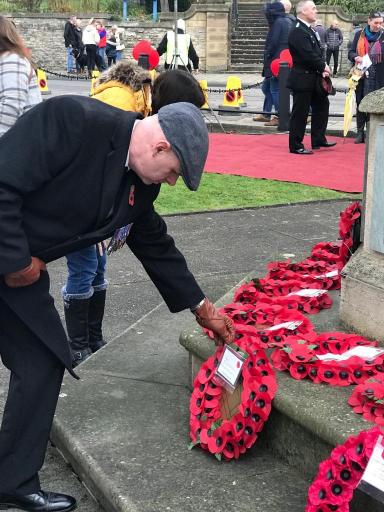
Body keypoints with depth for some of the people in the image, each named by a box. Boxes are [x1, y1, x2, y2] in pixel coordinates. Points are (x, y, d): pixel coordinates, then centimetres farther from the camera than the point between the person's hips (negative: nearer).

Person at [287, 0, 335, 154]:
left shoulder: (309, 30, 13)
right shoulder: (298, 32, -19)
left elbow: (317, 52, 15)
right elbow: (308, 55, -24)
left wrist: (323, 67, -3)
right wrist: (323, 67, -11)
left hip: (313, 78, 10)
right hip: (302, 79, -10)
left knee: (322, 105, 18)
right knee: (300, 113, -2)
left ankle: (318, 140, 28)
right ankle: (296, 146, 7)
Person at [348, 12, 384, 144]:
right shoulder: (360, 34, 5)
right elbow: (351, 52, 5)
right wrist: (356, 57, -14)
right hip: (361, 75, 2)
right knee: (360, 103, 7)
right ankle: (360, 132, 15)